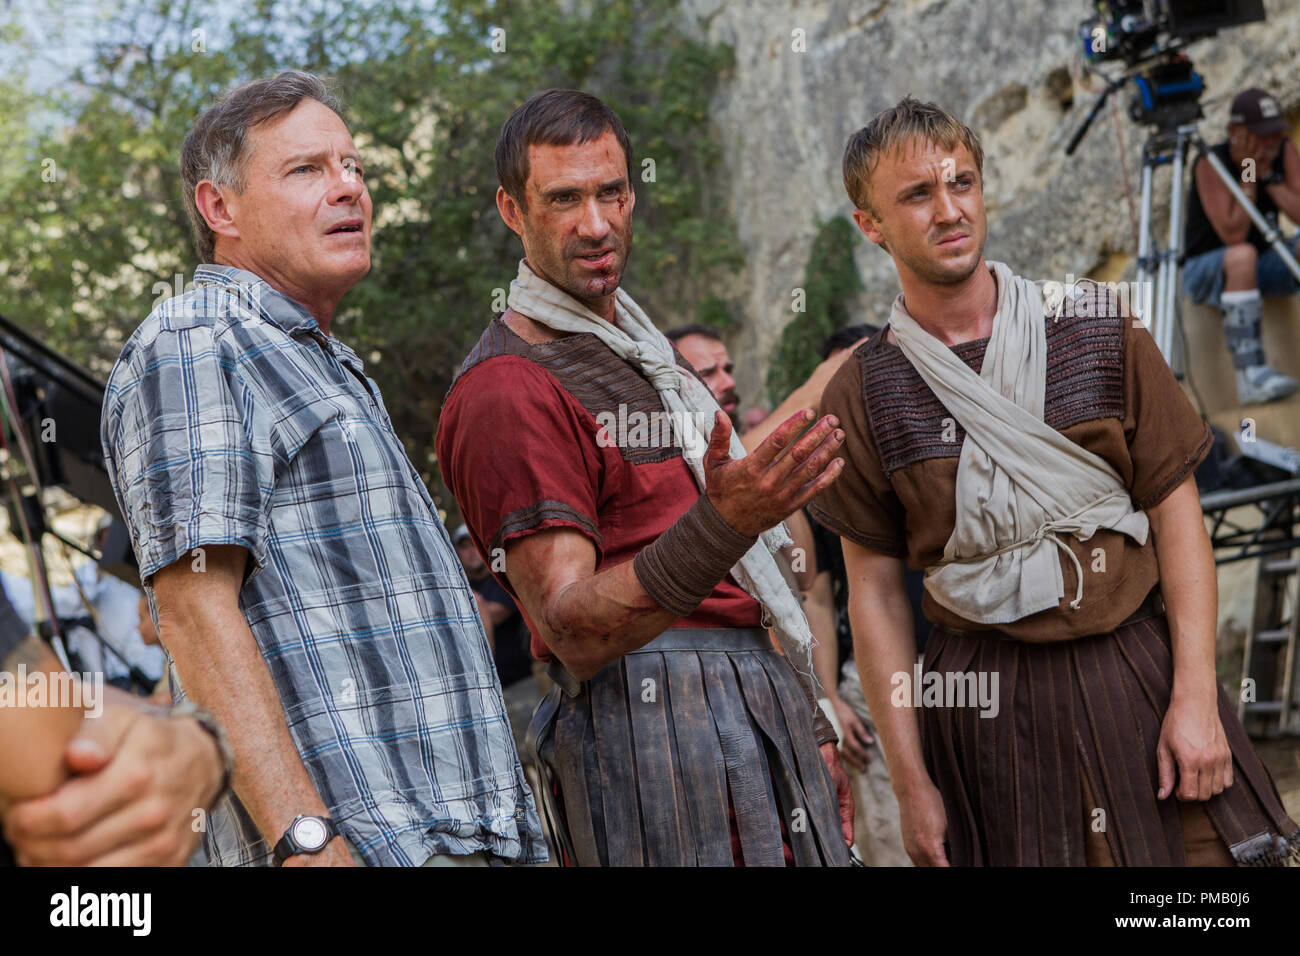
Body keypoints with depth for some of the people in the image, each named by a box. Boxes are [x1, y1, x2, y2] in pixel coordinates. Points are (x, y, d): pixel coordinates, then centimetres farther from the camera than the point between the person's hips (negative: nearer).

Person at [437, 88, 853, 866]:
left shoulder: (649, 350, 18)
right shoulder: (508, 388, -11)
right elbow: (575, 632, -19)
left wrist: (809, 727, 20)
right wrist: (722, 524, -32)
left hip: (759, 701, 8)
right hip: (646, 709, -8)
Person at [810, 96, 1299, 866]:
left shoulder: (1102, 334, 1)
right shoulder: (860, 398, -1)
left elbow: (1177, 513, 1)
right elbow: (877, 591, 1)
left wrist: (1195, 696, -7)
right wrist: (911, 783, -1)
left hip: (1136, 676, 1)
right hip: (980, 704, 0)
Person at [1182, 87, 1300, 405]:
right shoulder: (1210, 164, -21)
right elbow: (1233, 234, -28)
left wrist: (1267, 174, -21)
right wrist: (1248, 174, -26)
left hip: (1263, 265, 6)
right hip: (1206, 270, -6)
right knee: (1242, 256, -38)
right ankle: (1250, 373, -41)